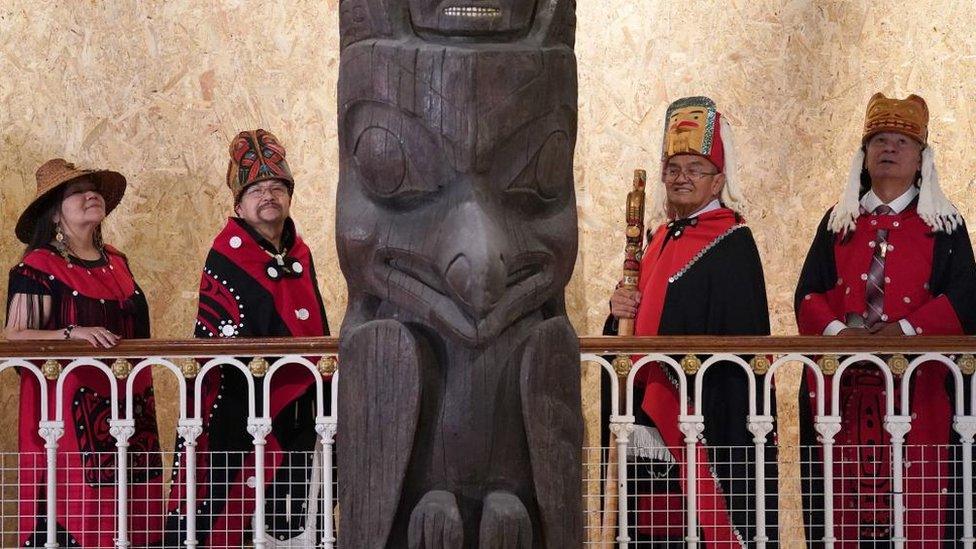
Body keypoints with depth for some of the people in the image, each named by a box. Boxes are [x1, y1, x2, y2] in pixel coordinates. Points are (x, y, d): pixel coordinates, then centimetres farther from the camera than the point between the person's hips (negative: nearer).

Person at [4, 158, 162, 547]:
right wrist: (72, 333, -24)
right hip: (71, 408, -6)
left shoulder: (115, 262, 16)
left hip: (126, 407, 7)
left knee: (131, 510, 4)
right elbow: (14, 337, -12)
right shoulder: (38, 267, -5)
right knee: (74, 513, -9)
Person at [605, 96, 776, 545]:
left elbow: (742, 339, -11)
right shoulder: (663, 237, 17)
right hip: (649, 417, 7)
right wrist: (621, 310, 0)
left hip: (702, 415, -7)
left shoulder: (733, 242, -6)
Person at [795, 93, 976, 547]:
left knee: (917, 497, -6)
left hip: (917, 385, -2)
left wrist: (906, 329, -16)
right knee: (848, 492, -2)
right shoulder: (837, 223, 17)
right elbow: (808, 293, 8)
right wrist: (835, 330, -12)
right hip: (845, 385, 2)